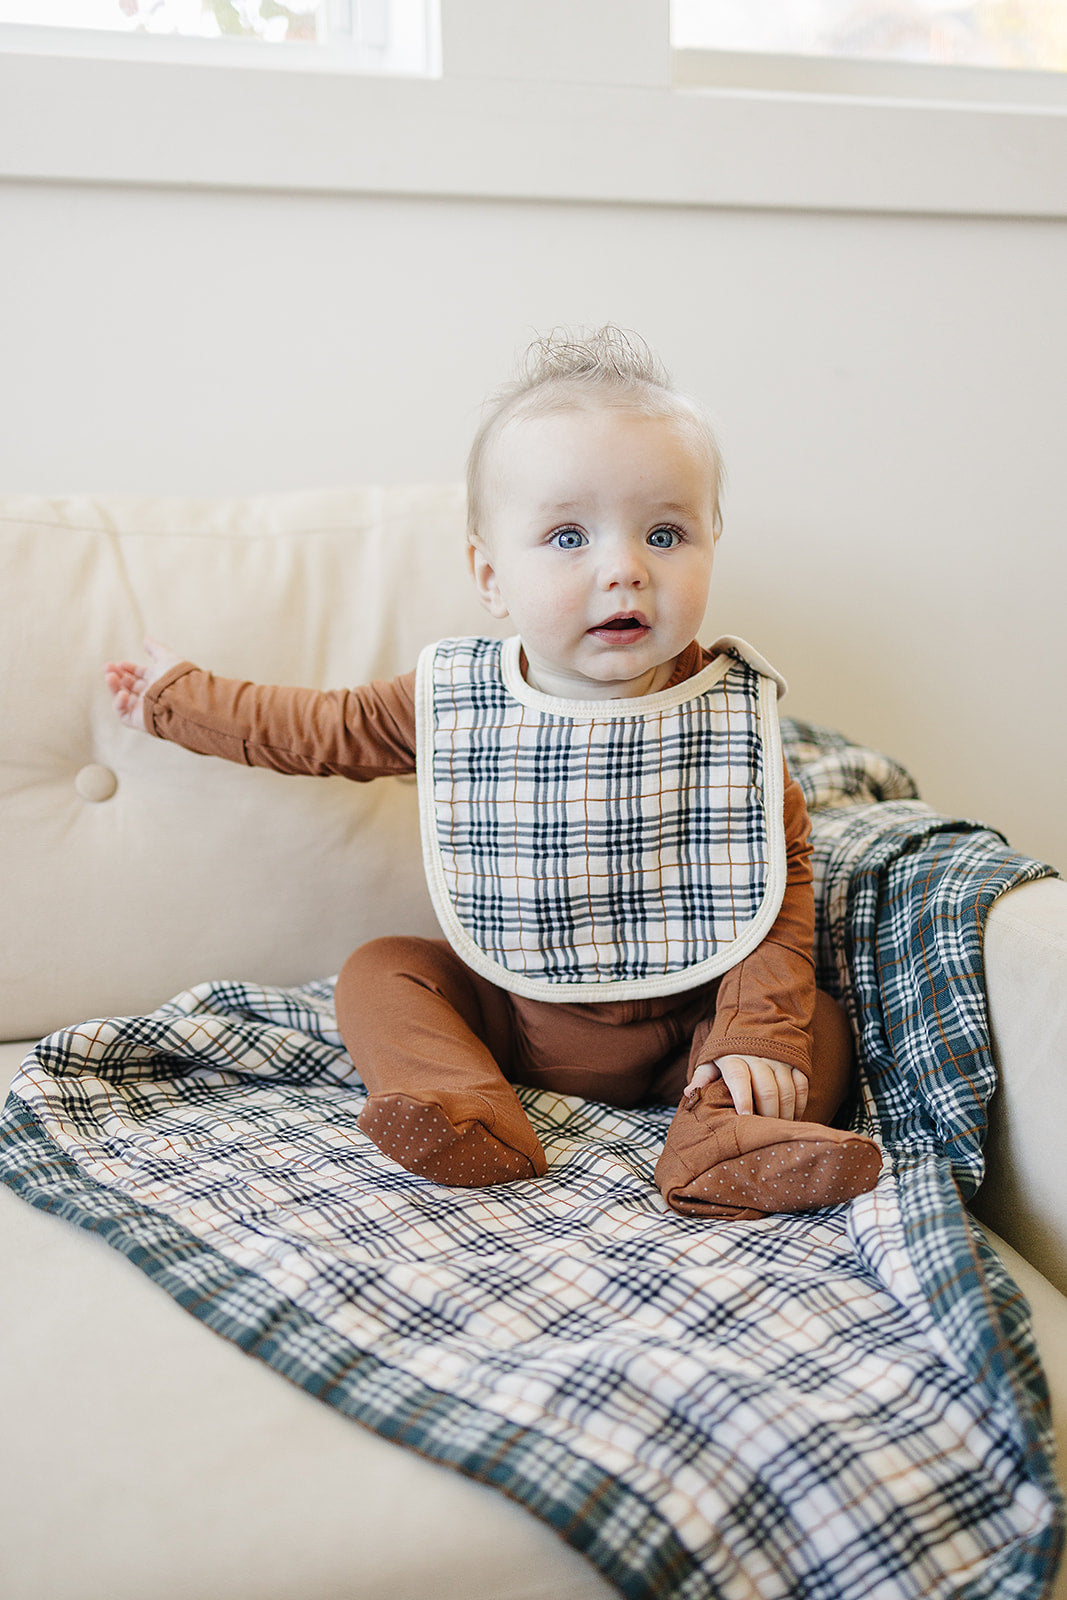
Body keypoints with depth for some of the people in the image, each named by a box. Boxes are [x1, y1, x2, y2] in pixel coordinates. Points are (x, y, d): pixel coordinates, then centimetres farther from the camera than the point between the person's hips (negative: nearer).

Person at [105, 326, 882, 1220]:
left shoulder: (734, 713, -12)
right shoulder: (451, 703, -8)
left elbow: (783, 878, -10)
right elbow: (320, 730, 8)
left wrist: (761, 1029, -22)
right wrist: (176, 698, 18)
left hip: (684, 1024, -1)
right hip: (506, 1013, 2)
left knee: (823, 1028, -17)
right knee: (380, 972, -12)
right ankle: (466, 1109, -28)